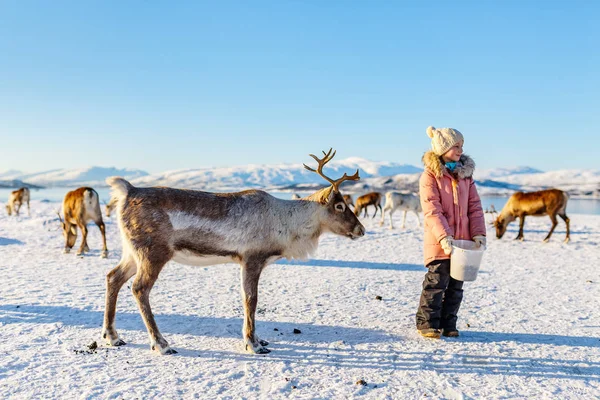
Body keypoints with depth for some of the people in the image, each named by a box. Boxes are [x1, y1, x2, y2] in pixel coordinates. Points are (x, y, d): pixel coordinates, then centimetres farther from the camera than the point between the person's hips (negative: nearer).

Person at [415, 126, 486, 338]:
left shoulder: (465, 173, 10)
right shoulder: (430, 175, -8)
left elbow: (475, 206, 8)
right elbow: (432, 210, -15)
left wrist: (478, 233, -2)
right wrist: (444, 237, -24)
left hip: (462, 241, 6)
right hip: (439, 241, -6)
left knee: (456, 285, 11)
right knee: (436, 282, -3)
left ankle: (448, 324, 23)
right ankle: (427, 323, 10)